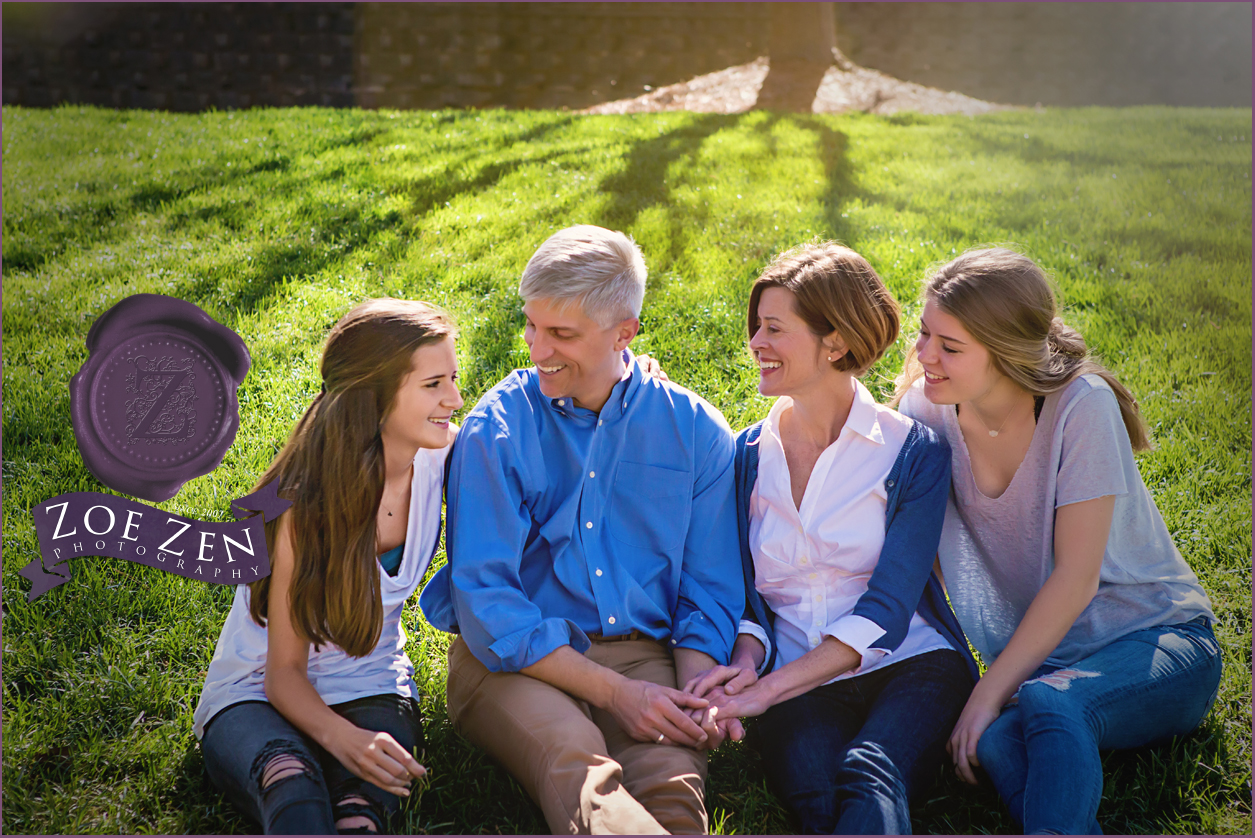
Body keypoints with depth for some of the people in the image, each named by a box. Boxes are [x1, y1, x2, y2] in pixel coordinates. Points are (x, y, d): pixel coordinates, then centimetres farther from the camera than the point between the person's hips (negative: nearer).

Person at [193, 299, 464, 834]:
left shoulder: (444, 457, -9)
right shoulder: (304, 504, -21)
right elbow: (283, 672, -17)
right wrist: (340, 736, -35)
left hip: (367, 687, 3)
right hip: (257, 694, -3)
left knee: (366, 795, -34)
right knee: (291, 780, -40)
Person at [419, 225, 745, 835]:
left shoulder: (696, 431, 7)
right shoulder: (496, 429, 1)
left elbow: (712, 595, 11)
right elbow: (483, 600, -6)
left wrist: (694, 697, -11)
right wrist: (614, 691, -15)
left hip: (646, 654, 2)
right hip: (513, 662, -2)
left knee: (673, 776, -34)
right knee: (576, 762, -36)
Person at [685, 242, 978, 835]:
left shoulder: (913, 451, 1)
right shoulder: (749, 455, 13)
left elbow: (886, 610, -7)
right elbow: (746, 593, 14)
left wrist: (770, 688, -16)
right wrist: (746, 661, -10)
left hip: (910, 664, -2)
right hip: (797, 687, 2)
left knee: (869, 777, -36)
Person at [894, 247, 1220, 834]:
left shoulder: (1081, 406, -18)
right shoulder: (929, 409, -5)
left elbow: (1077, 577, -19)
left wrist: (990, 691, -20)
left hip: (1158, 639, -3)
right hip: (1040, 660, 4)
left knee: (1049, 704, -37)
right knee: (996, 742, -32)